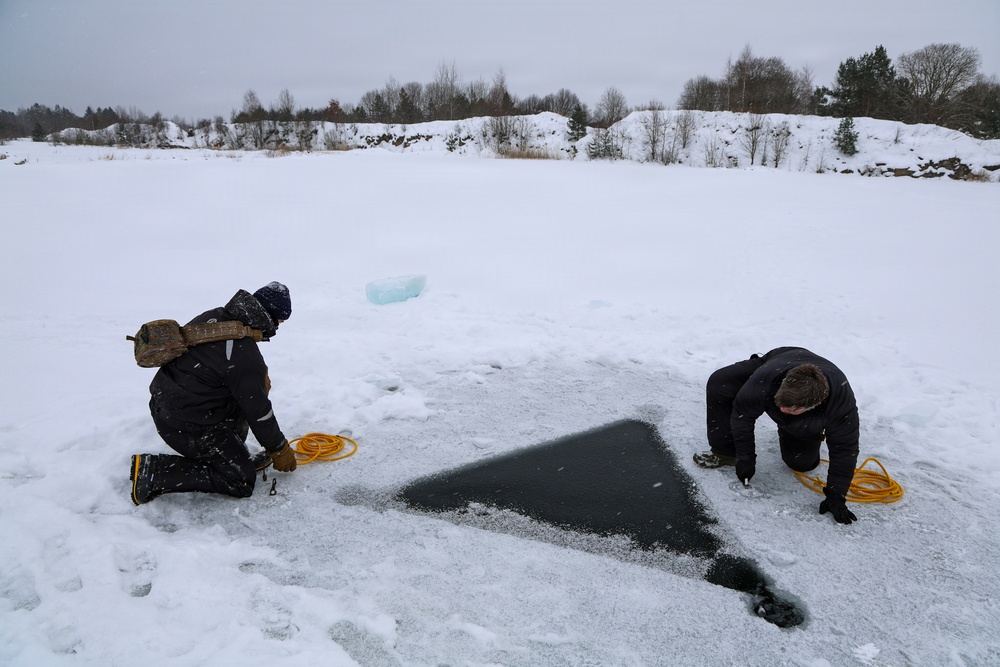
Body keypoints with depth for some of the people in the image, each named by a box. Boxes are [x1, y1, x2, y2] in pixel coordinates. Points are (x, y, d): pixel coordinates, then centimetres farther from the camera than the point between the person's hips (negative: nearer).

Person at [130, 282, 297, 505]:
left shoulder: (213, 316, -2)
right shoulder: (245, 356, -26)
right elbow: (258, 412, -16)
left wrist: (259, 378, 17)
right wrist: (280, 451, -2)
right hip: (186, 427, -9)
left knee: (247, 390, 15)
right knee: (242, 481, -2)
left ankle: (233, 454, 19)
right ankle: (154, 470, -4)